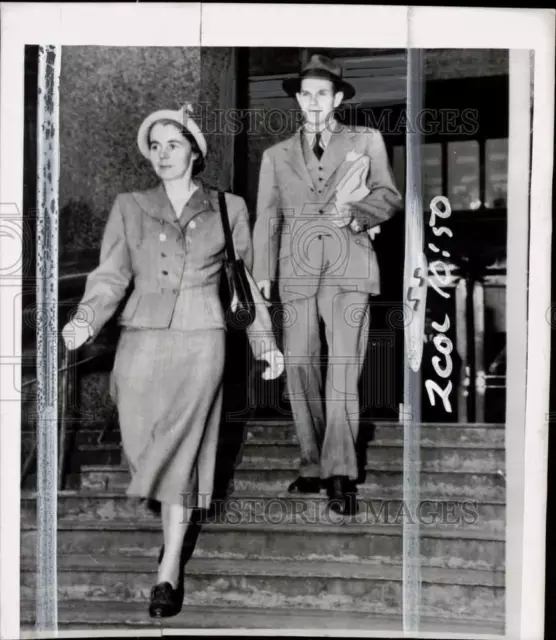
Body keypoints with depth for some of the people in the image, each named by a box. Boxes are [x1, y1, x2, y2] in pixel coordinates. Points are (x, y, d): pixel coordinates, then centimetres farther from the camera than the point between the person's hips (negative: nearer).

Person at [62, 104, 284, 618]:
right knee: (145, 449, 6)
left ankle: (170, 569, 3)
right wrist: (84, 321, -18)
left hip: (199, 343, -2)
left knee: (181, 452, -7)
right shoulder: (130, 208, 8)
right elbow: (111, 277, 0)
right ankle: (173, 527, 34)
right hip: (141, 342, 2)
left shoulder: (229, 209, 7)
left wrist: (264, 340, 7)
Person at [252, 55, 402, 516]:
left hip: (349, 264, -2)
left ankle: (340, 475, -8)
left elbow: (389, 195, 12)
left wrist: (356, 214, -9)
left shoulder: (367, 141, 17)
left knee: (344, 366, -11)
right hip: (298, 267, 2)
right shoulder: (277, 155, 20)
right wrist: (262, 275, 1)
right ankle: (313, 466, 7)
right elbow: (267, 218, 13)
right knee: (299, 364, -4)